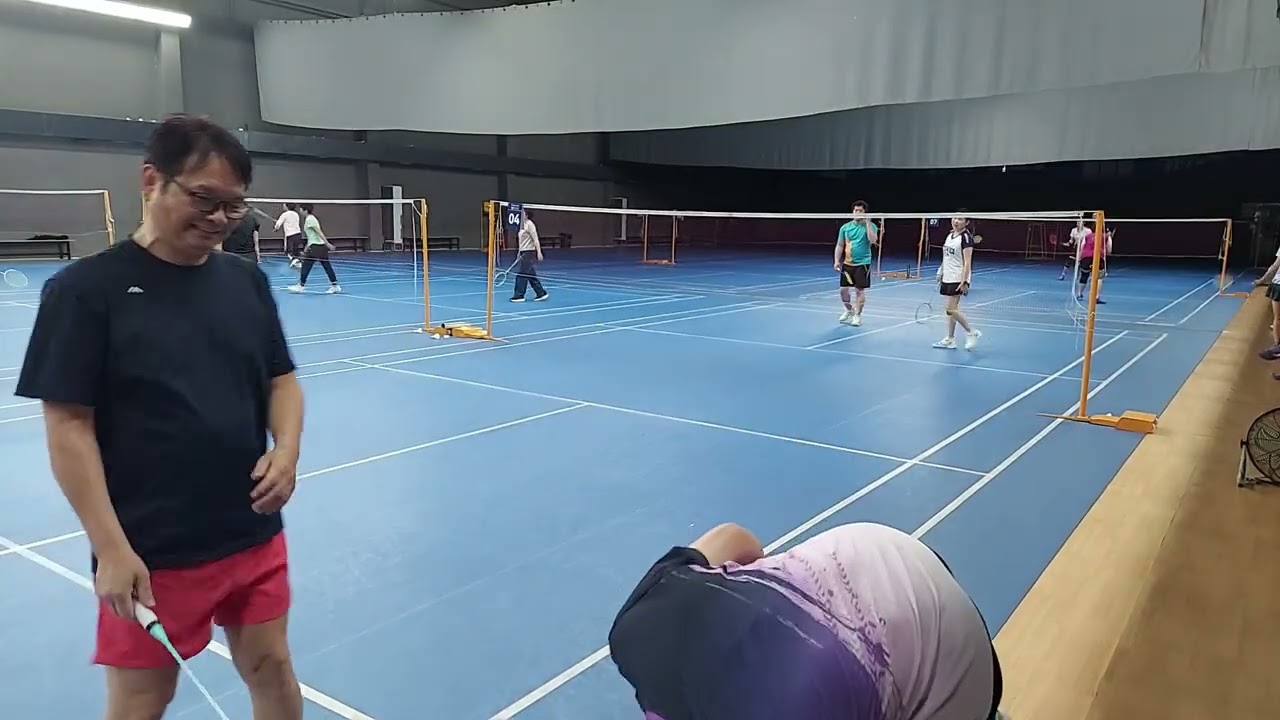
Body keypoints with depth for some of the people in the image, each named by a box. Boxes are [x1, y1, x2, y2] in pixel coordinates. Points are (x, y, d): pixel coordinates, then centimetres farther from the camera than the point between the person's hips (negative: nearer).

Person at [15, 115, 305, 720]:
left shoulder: (247, 281, 5)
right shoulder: (85, 289, -9)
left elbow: (281, 379, 12)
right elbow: (69, 426, -11)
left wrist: (287, 449, -8)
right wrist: (111, 549, -15)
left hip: (255, 537, 4)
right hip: (150, 556, -4)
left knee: (272, 670, 16)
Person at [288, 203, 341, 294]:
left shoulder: (310, 219, -11)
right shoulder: (310, 219, 19)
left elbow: (319, 232, -19)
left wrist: (327, 243, -25)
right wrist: (306, 250, 27)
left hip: (316, 246, -9)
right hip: (320, 246, 9)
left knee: (306, 265, -1)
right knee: (327, 266, 6)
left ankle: (301, 286, 6)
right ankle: (335, 286, 4)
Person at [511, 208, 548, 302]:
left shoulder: (530, 224, -12)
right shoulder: (523, 224, 15)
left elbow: (535, 239, -17)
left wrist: (539, 252, -22)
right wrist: (520, 253, 23)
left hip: (529, 252, -9)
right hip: (524, 252, 9)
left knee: (521, 274, -7)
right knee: (531, 275, 9)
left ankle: (519, 295, -2)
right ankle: (541, 293, 14)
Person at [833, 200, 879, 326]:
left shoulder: (870, 226, -2)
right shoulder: (845, 227, 6)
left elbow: (873, 240, -21)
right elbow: (840, 245, 10)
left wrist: (867, 223, -20)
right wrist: (837, 260, -1)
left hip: (862, 264, -3)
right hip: (847, 264, 3)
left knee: (860, 290, -1)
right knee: (843, 289, 4)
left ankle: (857, 315, 11)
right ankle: (849, 310, 28)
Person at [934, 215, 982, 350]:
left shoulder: (966, 237, -13)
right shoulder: (950, 235, 11)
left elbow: (967, 262, -17)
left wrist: (964, 282, -23)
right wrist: (941, 273, 19)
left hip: (958, 279, -8)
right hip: (948, 278, 8)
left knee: (951, 309, -12)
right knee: (951, 309, 11)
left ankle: (971, 332, 4)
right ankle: (950, 340, 16)